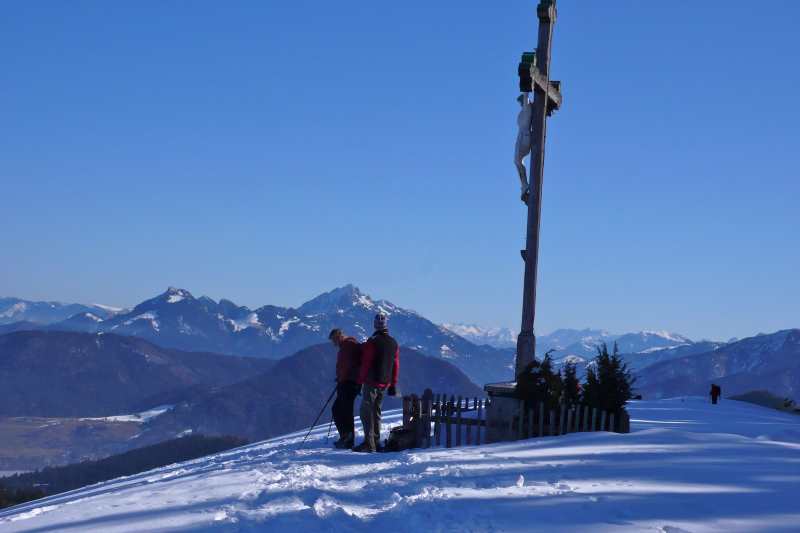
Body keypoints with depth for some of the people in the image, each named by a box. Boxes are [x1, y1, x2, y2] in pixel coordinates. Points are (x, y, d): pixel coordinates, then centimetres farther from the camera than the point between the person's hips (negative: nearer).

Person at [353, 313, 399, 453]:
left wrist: (360, 381, -6)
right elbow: (396, 366, 11)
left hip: (371, 382, -6)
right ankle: (376, 441, 17)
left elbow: (366, 363, -13)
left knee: (366, 410, -6)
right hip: (385, 383, 7)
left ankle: (369, 442, -16)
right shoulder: (394, 344, 8)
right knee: (377, 411, 17)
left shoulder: (372, 342, -12)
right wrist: (393, 385, 18)